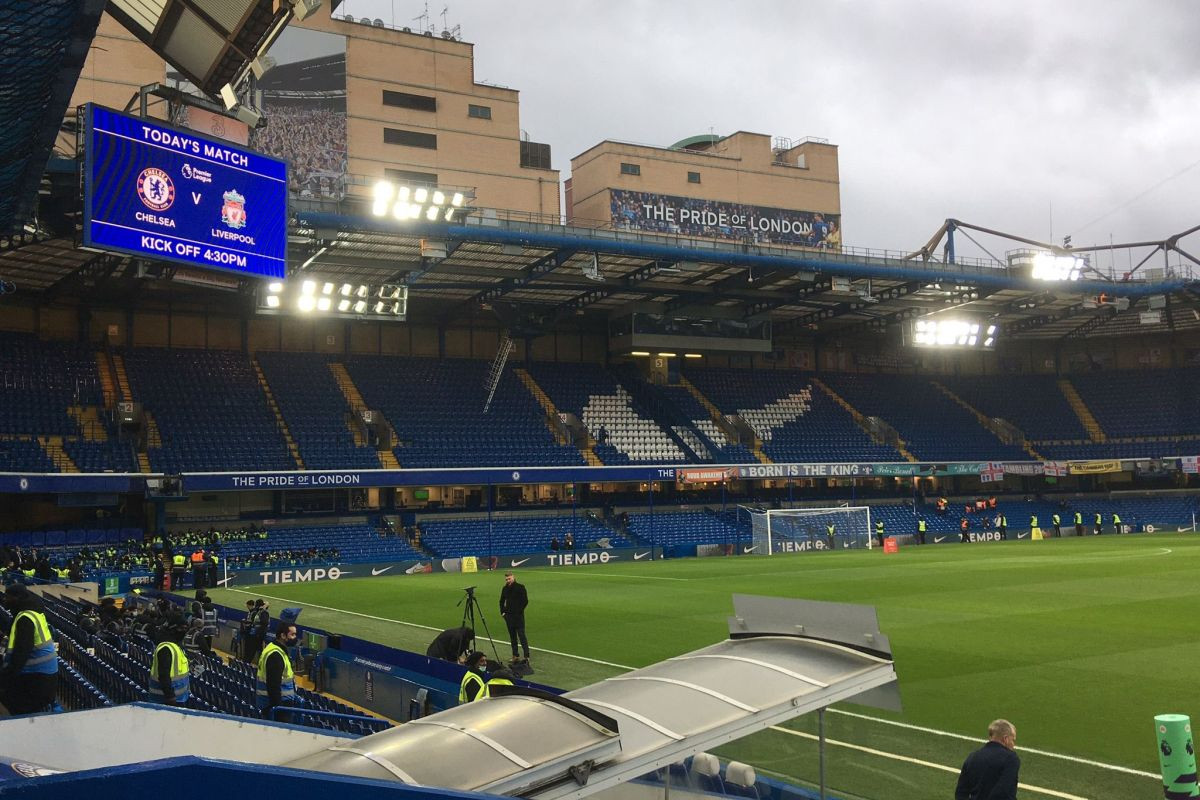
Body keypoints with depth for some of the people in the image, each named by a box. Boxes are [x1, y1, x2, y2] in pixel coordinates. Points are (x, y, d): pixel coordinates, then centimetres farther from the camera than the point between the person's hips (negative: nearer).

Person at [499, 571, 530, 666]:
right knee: (512, 636, 9)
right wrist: (502, 612, 11)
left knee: (521, 635, -10)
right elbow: (502, 601, 22)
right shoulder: (505, 589, 10)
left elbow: (525, 601, -7)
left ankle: (526, 656, -13)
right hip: (508, 615, 6)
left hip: (518, 615, -5)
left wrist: (519, 610, -11)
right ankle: (515, 656, 15)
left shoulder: (520, 587, -5)